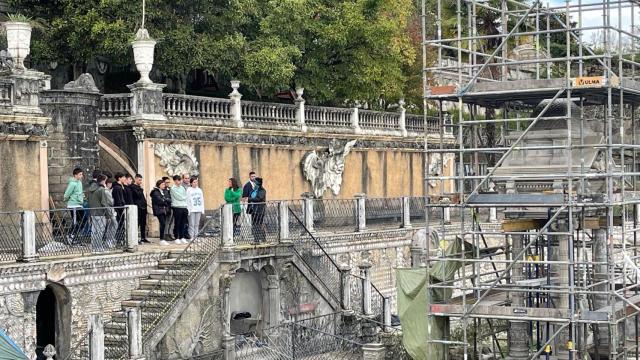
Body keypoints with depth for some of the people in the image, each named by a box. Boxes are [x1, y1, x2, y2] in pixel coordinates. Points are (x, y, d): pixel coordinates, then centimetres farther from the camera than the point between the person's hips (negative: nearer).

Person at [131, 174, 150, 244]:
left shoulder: (139, 187, 20)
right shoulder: (132, 187, -6)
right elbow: (138, 195, -18)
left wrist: (145, 203, 15)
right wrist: (141, 188, -12)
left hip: (143, 207, 9)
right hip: (138, 207, -9)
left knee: (143, 223, 11)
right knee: (137, 223, -8)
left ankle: (143, 238, 17)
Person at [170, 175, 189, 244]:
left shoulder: (182, 188, 16)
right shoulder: (173, 189, -5)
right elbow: (179, 197, -10)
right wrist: (184, 197, 4)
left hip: (184, 207, 6)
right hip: (177, 207, -6)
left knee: (183, 223, 8)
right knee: (177, 224, -1)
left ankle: (182, 237, 14)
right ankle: (177, 238, 4)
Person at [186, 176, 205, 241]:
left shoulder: (199, 190, 13)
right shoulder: (189, 190, -2)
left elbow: (202, 200, 16)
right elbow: (187, 200, -6)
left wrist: (202, 210, 10)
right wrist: (188, 210, -12)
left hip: (199, 210, 5)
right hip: (192, 210, -5)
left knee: (197, 224, 7)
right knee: (192, 224, -4)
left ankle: (196, 236, 11)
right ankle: (192, 237, -2)